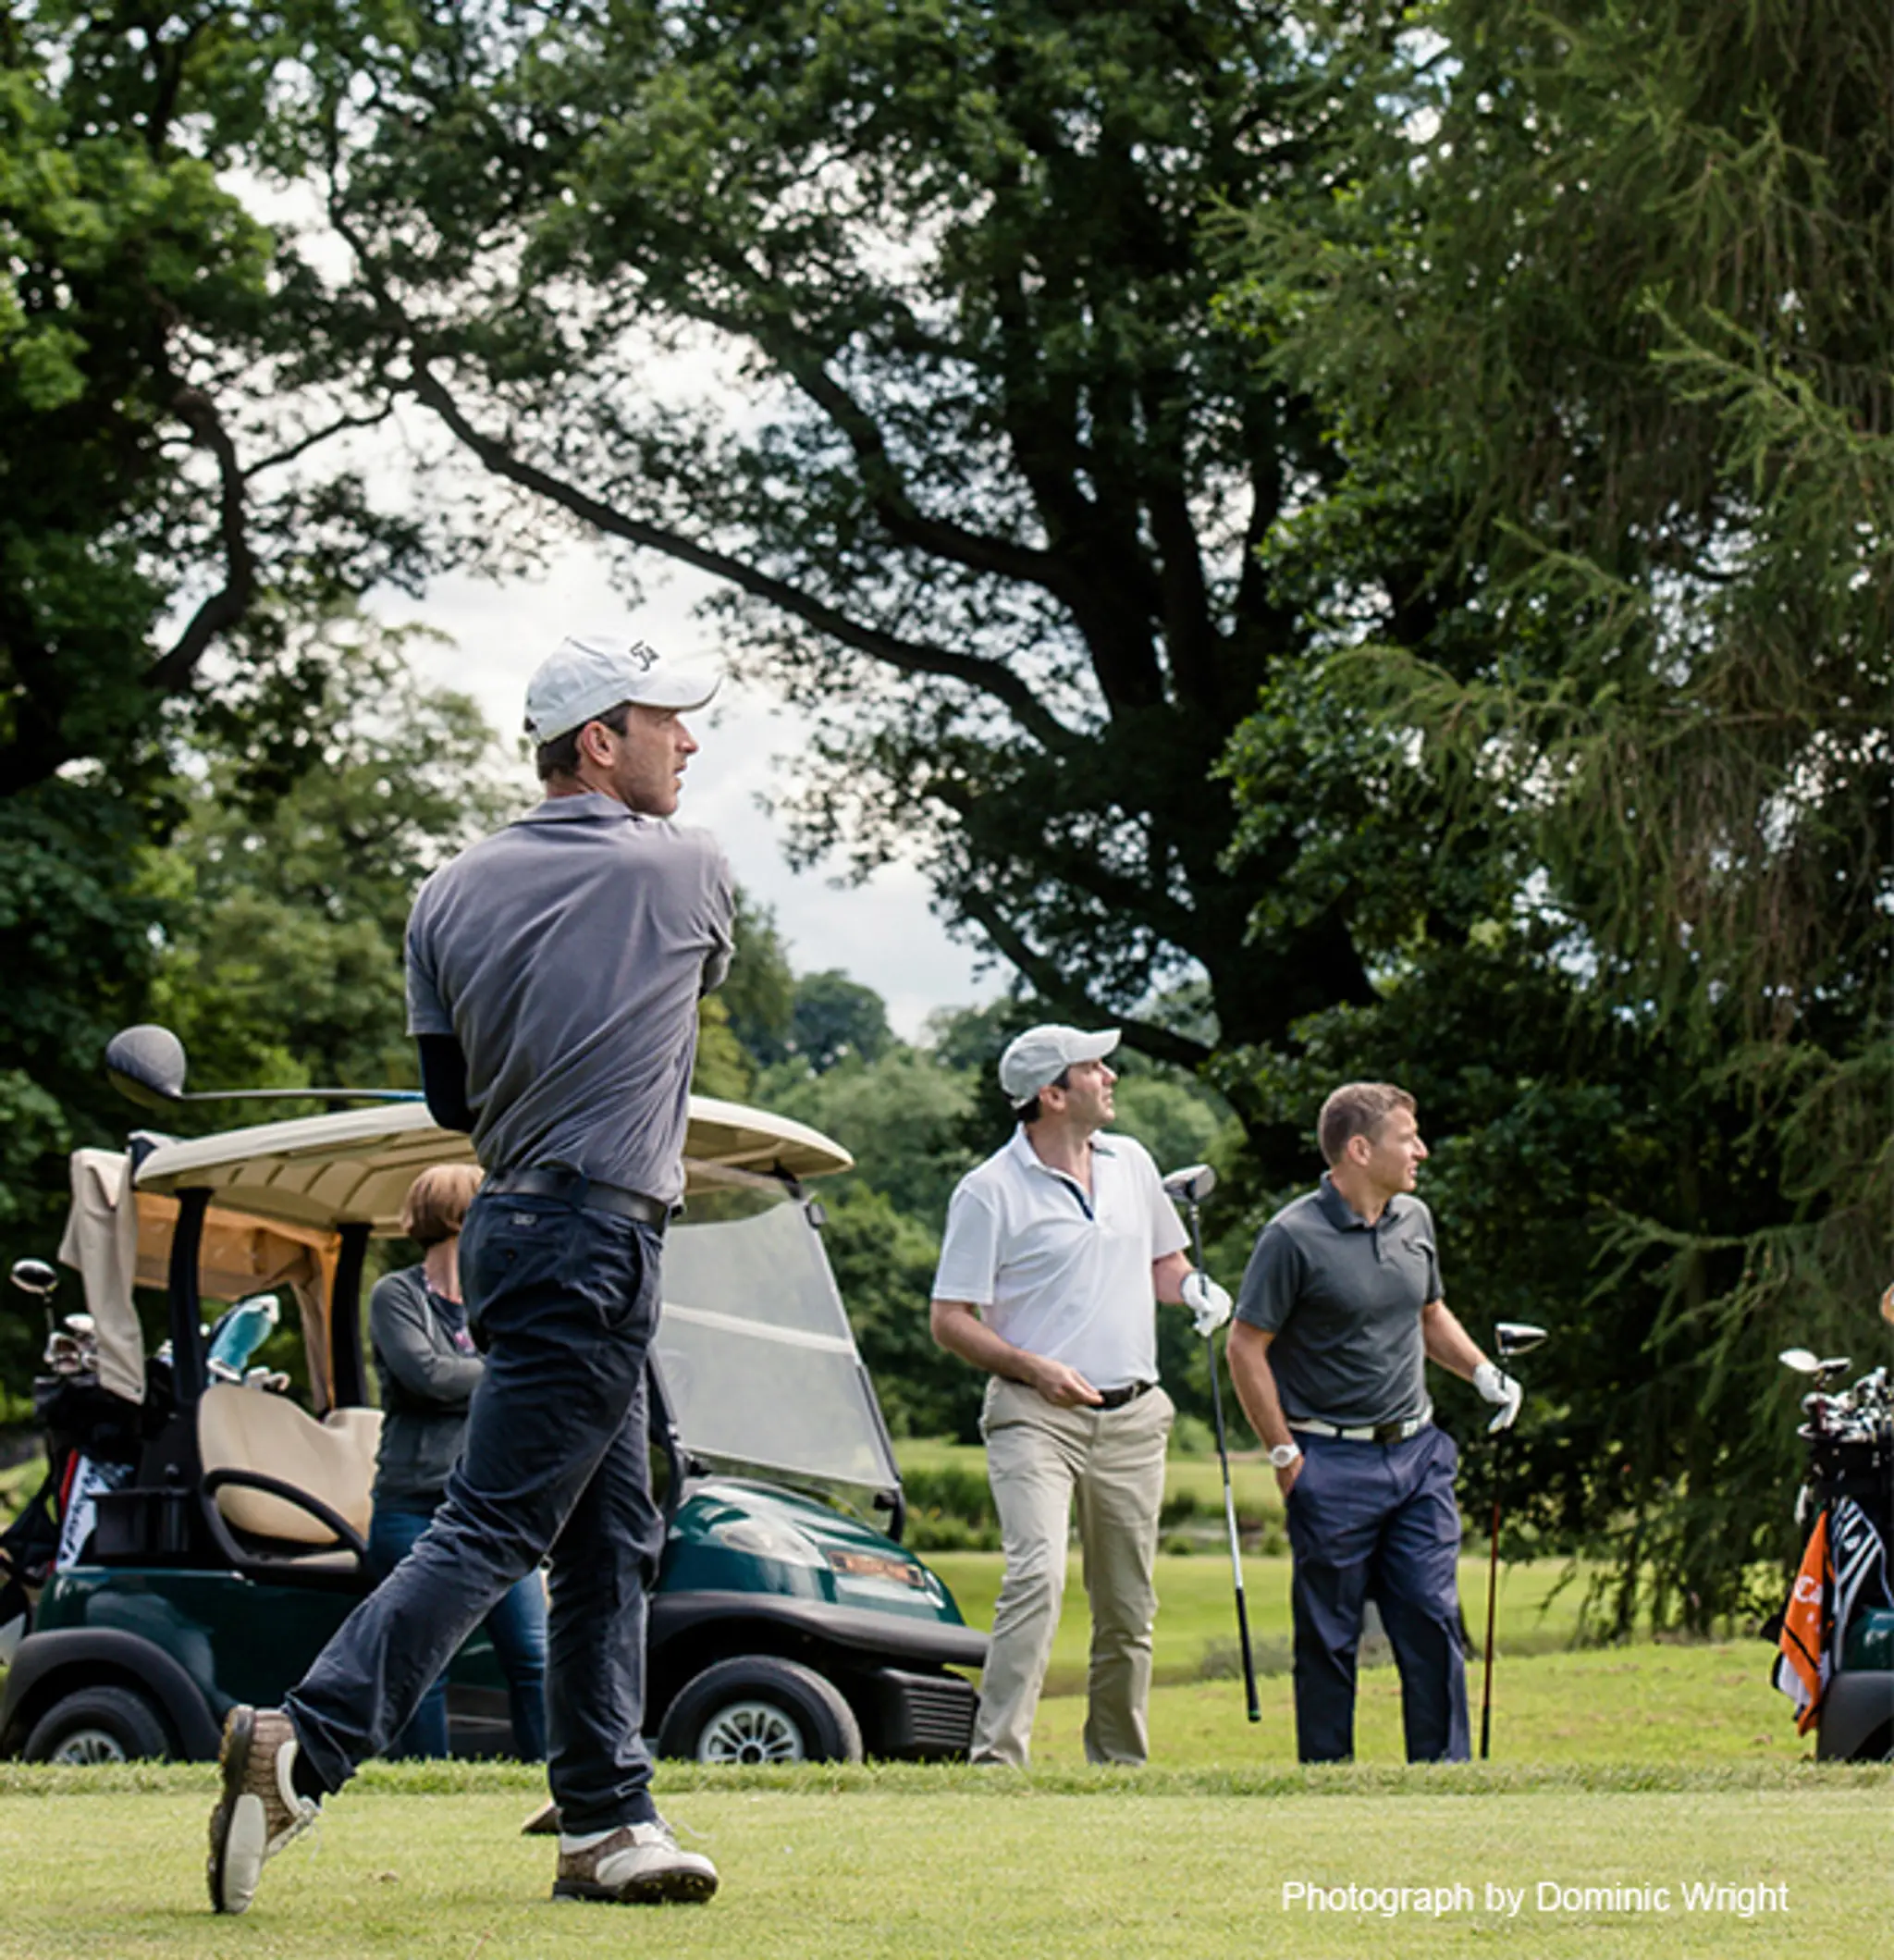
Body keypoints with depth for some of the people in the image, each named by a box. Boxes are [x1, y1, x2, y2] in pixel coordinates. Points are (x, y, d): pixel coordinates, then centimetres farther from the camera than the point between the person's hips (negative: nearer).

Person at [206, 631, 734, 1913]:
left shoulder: (454, 894, 8)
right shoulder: (688, 872, -4)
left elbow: (450, 1097, 12)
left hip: (512, 1221, 7)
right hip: (601, 1240, -7)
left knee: (613, 1541, 12)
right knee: (494, 1530, -11)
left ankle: (607, 1817, 12)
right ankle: (306, 1746, -21)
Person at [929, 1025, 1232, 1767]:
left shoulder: (1131, 1163, 13)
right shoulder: (988, 1192, -5)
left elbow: (1161, 1260, 27)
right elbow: (949, 1319, -5)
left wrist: (1195, 1288, 3)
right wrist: (1035, 1368, -17)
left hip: (1133, 1419, 6)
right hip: (1035, 1418, -5)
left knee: (1128, 1609, 8)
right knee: (1037, 1576, -23)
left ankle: (1120, 1762, 19)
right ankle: (997, 1755, -26)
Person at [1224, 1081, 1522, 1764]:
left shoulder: (1414, 1220, 9)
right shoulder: (1294, 1237, -12)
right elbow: (1246, 1348, -9)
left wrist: (1481, 1371, 8)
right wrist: (1286, 1456, -9)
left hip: (1418, 1453, 5)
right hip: (1333, 1460, -5)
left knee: (1434, 1619, 1)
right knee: (1329, 1638, 2)